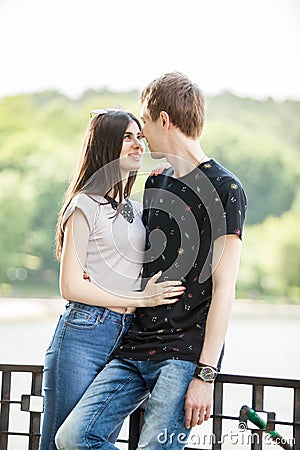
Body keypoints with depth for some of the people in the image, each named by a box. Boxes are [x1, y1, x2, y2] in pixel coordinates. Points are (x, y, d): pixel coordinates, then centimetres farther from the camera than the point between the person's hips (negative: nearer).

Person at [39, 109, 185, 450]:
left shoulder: (135, 209, 19)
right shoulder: (86, 204, -4)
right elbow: (71, 287, -10)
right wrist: (139, 299, -12)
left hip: (125, 339, 7)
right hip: (82, 336, -7)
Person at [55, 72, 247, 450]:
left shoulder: (224, 188, -4)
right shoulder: (156, 183, 19)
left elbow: (223, 289, -9)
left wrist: (206, 375, -14)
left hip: (185, 354, -7)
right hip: (135, 348, 7)